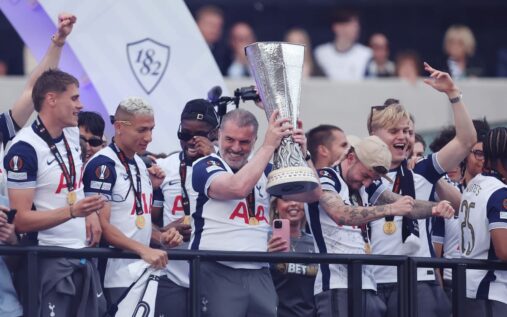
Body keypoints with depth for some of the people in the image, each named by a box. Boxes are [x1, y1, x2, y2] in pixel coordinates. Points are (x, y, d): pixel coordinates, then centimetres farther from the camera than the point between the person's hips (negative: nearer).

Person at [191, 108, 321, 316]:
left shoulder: (264, 170, 16)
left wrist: (302, 154, -6)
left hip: (258, 274, 6)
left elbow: (311, 194, 10)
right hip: (217, 273, -5)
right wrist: (269, 145, -15)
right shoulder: (204, 167, -2)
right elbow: (238, 187, -22)